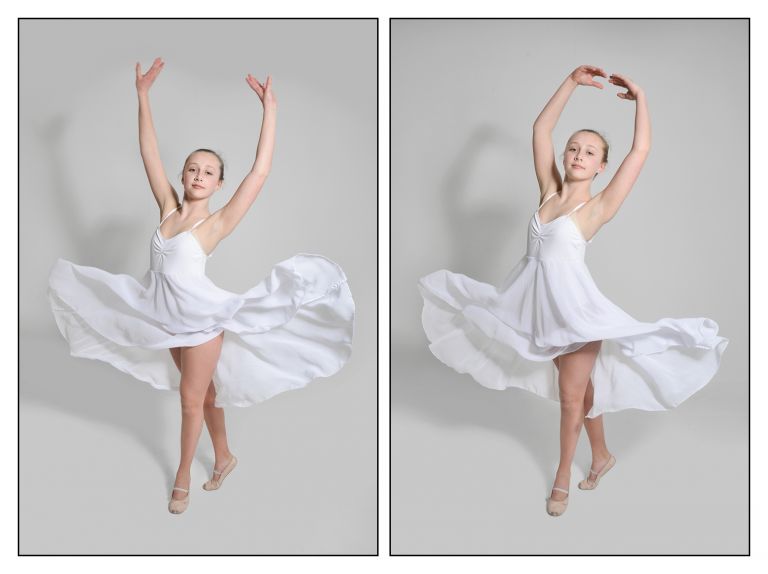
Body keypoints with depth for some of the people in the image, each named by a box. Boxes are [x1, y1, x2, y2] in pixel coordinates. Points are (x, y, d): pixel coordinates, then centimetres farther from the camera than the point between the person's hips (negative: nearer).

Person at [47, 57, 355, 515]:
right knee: (204, 390, 19)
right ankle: (225, 456, 37)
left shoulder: (217, 224, -14)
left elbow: (260, 173, -22)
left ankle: (182, 478, 25)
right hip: (168, 318, 5)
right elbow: (150, 154, 2)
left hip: (201, 320, -5)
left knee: (193, 400, 6)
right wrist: (143, 95, -2)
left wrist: (270, 112, -24)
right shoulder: (169, 208, 0)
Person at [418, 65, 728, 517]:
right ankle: (602, 455, 39)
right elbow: (541, 128, 8)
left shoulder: (599, 207, -9)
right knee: (580, 386, 20)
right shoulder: (550, 191, 4)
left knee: (571, 394, 7)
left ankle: (563, 475, 26)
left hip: (576, 307, -5)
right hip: (541, 303, 5)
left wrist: (640, 97, -5)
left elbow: (641, 149, -13)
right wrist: (572, 82, 6)